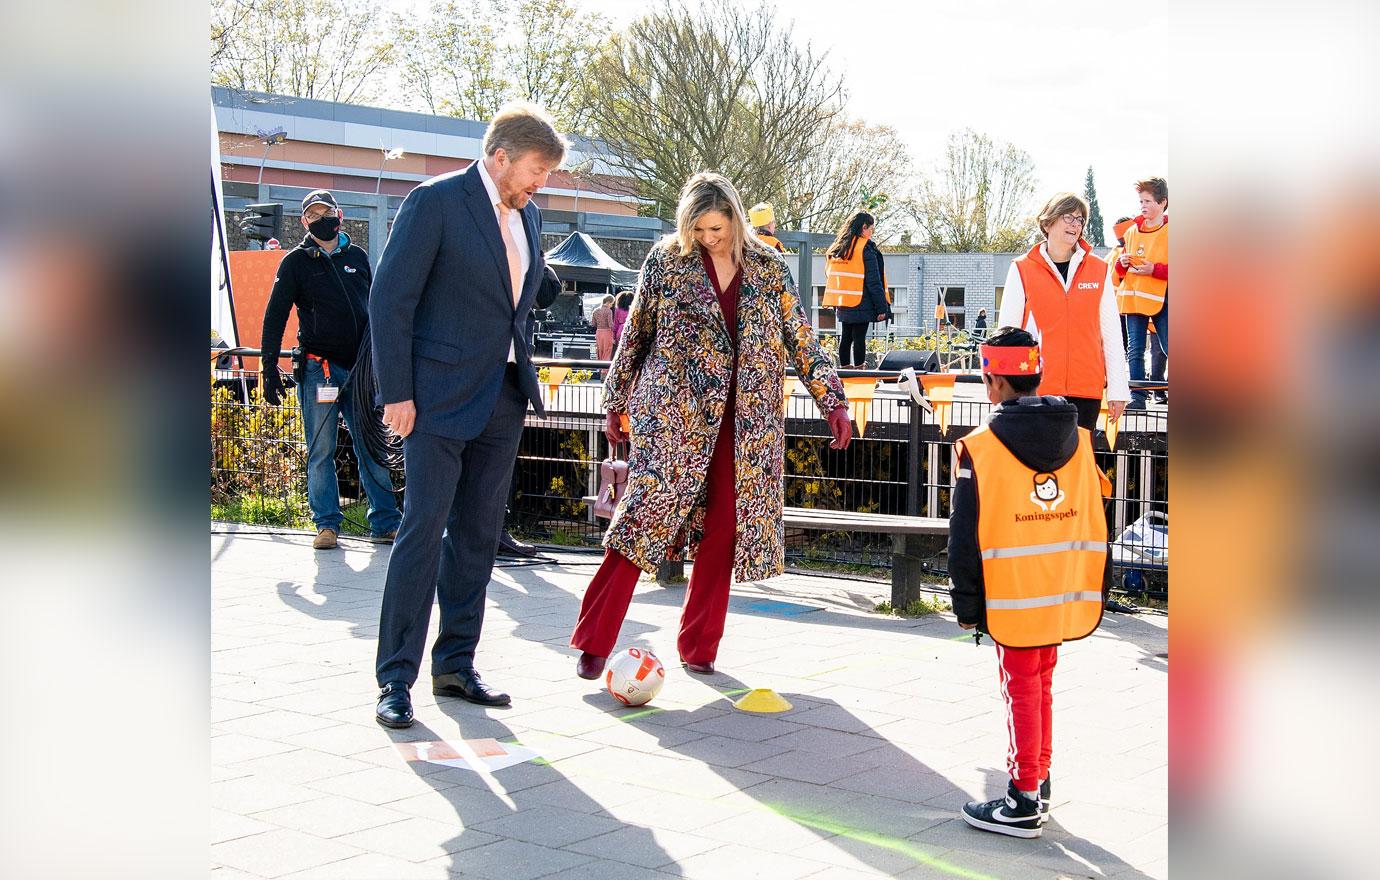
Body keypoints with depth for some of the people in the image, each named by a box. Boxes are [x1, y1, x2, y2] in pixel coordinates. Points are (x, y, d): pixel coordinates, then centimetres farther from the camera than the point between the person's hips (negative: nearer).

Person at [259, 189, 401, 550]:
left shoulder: (358, 257, 12)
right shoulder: (296, 261, 3)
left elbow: (374, 308, 21)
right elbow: (275, 316, 2)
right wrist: (269, 368, -5)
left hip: (360, 367, 2)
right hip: (318, 367, -2)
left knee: (372, 447, 3)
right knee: (321, 450, 0)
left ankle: (385, 521, 7)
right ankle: (327, 524, 5)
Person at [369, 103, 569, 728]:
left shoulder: (526, 213, 13)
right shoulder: (436, 202, -10)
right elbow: (390, 297, -12)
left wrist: (523, 379, 14)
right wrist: (396, 392, -15)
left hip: (502, 400, 7)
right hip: (440, 396, -7)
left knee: (478, 533, 9)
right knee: (423, 529, -8)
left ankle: (455, 665, 18)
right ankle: (395, 679, -2)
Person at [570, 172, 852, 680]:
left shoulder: (768, 269, 6)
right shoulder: (666, 260, 1)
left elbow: (801, 339, 9)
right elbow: (635, 334, 8)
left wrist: (832, 402, 2)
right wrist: (616, 404, 10)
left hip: (744, 422, 3)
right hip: (673, 413, -2)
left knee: (722, 529, 2)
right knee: (644, 514, -11)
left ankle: (698, 648, 14)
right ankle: (594, 643, -7)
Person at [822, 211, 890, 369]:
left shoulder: (837, 247, 12)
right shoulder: (866, 248, -10)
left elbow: (830, 275, 17)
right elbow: (874, 281, -12)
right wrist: (881, 307, -9)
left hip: (842, 303, 7)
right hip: (861, 303, -7)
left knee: (845, 336, 13)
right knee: (859, 338, -4)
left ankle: (844, 365, 17)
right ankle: (859, 367, -3)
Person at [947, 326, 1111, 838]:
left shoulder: (981, 449, -13)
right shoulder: (1079, 440, 3)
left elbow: (966, 536, -11)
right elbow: (1094, 523, 8)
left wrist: (966, 603, -3)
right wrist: (1096, 590, 15)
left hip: (1012, 598, -5)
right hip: (1062, 594, 5)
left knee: (1022, 688, 2)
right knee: (1041, 683, 18)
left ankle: (1025, 803, 5)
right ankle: (1037, 781, 29)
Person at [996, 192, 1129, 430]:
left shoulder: (1098, 270, 9)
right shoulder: (1022, 270, 3)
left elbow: (1111, 334, 9)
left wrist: (1118, 390, 5)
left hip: (1087, 390, 2)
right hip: (1036, 389, -2)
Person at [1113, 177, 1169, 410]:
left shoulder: (1169, 232, -3)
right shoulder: (1132, 232, 13)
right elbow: (1120, 271, 21)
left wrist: (1155, 269, -19)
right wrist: (1122, 263, -1)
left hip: (1161, 299, -5)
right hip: (1133, 298, 5)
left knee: (1169, 349, -6)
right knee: (1135, 351, 3)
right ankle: (1137, 397, 6)